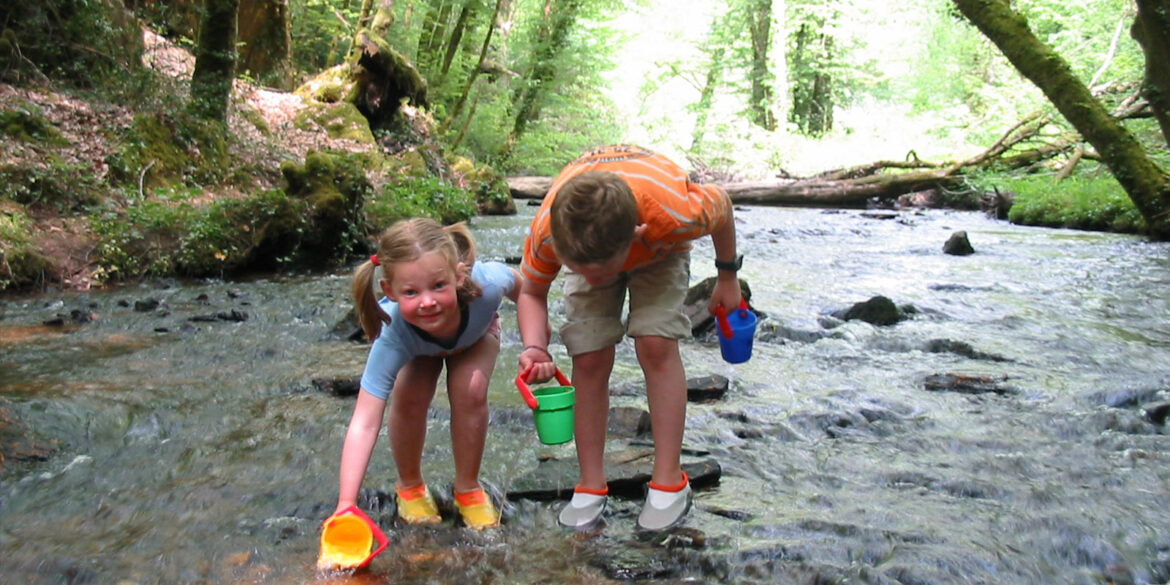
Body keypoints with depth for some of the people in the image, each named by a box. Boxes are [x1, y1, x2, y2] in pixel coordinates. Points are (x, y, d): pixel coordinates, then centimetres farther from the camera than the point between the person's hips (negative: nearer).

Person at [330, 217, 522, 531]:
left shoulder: (485, 284, -43)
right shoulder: (392, 337, -44)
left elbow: (519, 283, -17)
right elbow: (364, 423, -46)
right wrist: (346, 505, -53)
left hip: (477, 332, 1)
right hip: (417, 346, 0)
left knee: (470, 392, -23)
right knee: (409, 399, -23)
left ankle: (468, 488, 2)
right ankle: (409, 486, 7)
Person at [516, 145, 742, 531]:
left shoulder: (675, 213, -44)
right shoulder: (546, 231, -39)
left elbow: (722, 205, -19)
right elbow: (531, 292, -19)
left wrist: (728, 277, -4)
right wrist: (535, 348, -39)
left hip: (658, 249, -1)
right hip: (587, 243, 2)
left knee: (656, 345, -20)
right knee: (589, 359, -11)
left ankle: (670, 482, -6)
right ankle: (591, 485, 4)